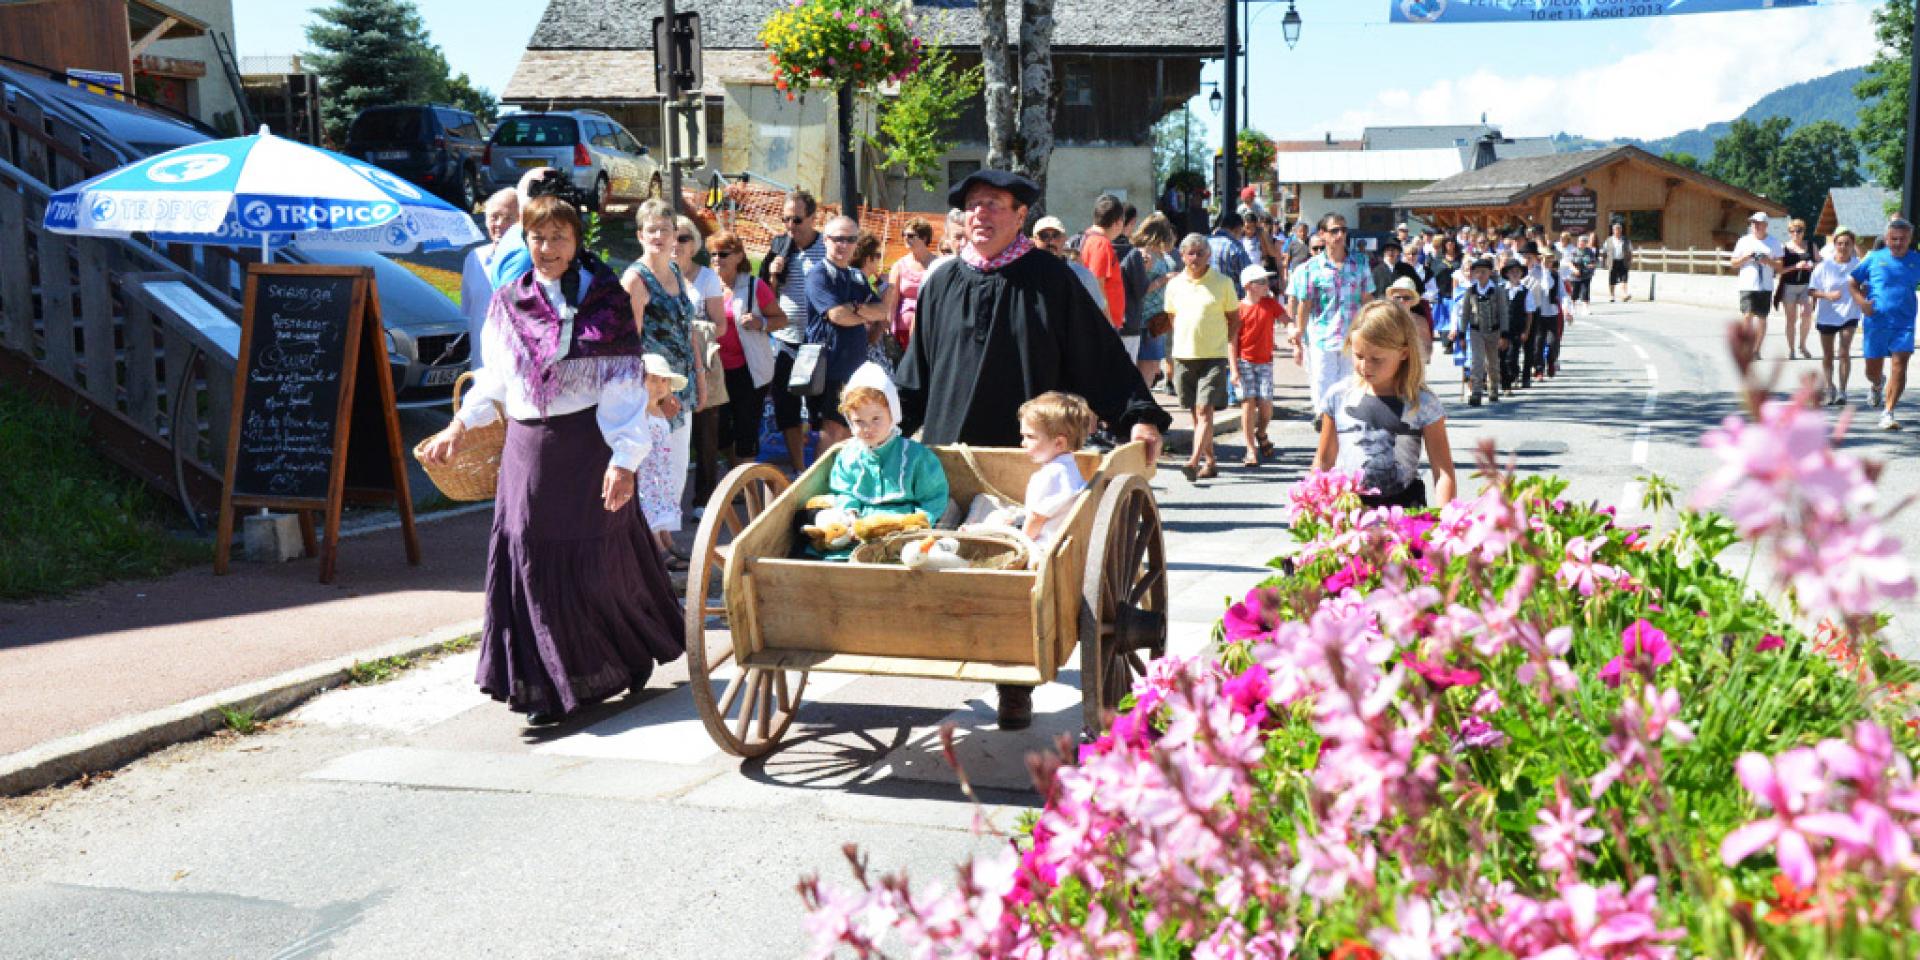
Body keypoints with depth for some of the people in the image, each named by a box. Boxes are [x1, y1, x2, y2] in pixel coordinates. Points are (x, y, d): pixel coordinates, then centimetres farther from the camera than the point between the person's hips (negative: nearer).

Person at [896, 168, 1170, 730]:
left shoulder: (1050, 279, 1)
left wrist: (1139, 415, -8)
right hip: (949, 452, 3)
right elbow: (917, 366, 20)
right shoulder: (942, 283, 12)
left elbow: (1100, 351, 0)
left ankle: (1017, 684, 5)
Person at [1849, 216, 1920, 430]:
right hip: (1876, 322, 0)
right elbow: (1852, 281, 8)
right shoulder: (1874, 259, 3)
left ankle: (1888, 413, -10)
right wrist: (1860, 301, -8)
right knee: (1873, 370, 10)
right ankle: (1878, 385, 48)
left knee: (1899, 365, -13)